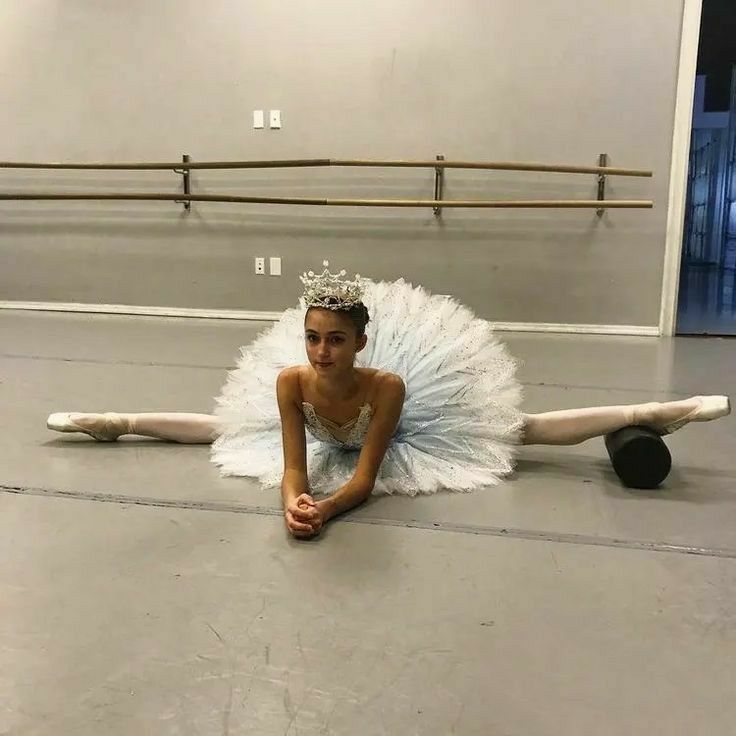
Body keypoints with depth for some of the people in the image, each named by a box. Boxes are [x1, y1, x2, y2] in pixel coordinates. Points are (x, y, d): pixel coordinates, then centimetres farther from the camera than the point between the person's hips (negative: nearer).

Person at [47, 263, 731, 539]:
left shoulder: (387, 385, -42)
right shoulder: (289, 380, -34)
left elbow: (366, 477, -37)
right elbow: (293, 464, -31)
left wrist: (325, 508, -55)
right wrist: (293, 501, -52)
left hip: (405, 431, -2)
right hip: (325, 438, 2)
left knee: (515, 428, -7)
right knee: (231, 424, 11)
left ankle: (648, 414, 1)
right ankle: (113, 422, 32)